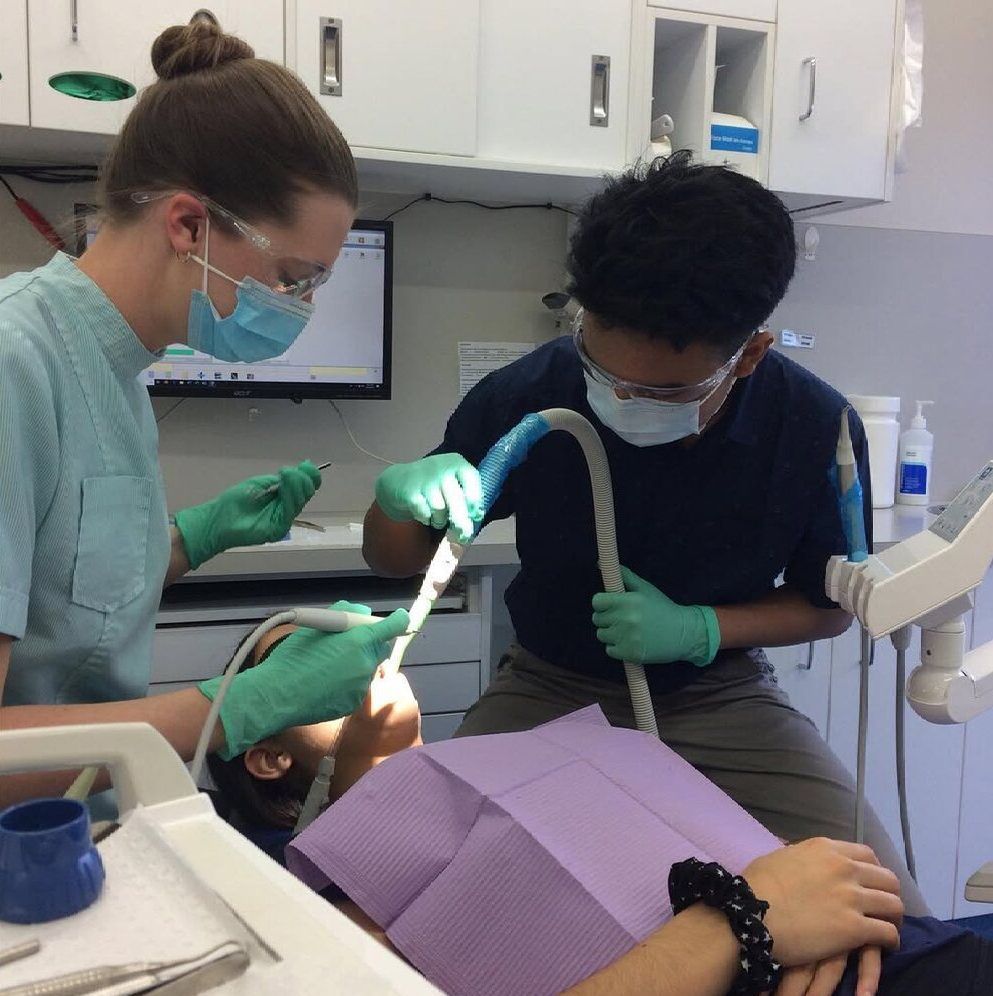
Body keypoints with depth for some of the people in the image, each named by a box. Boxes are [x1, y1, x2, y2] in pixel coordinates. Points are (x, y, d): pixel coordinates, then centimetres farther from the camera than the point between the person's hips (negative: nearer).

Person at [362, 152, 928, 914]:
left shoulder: (818, 430, -19)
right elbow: (393, 560, -5)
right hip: (551, 688, 0)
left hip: (718, 696, 1)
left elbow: (830, 607, 1)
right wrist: (400, 501, -30)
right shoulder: (527, 397, -21)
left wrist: (701, 629, -19)